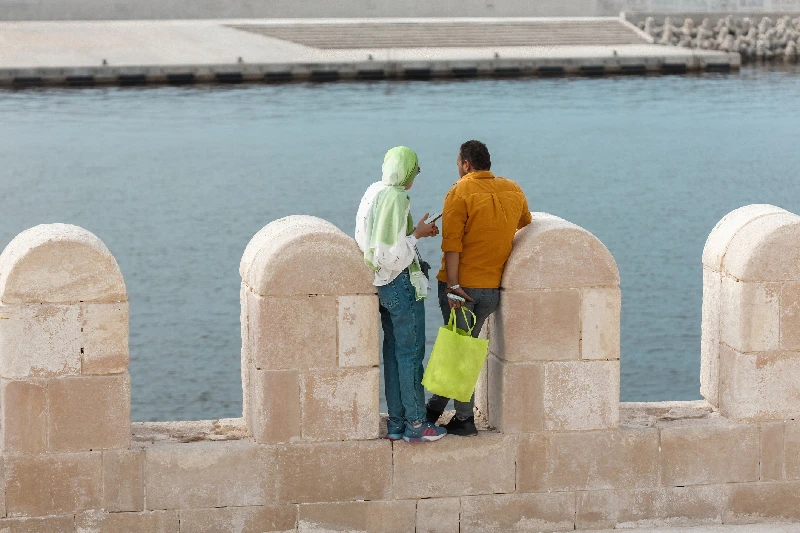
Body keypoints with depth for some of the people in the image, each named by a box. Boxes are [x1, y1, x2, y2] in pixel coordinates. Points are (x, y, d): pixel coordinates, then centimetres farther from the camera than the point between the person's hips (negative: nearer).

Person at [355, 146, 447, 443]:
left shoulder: (373, 193, 7)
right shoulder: (396, 198, -20)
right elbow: (394, 254, -25)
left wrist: (416, 232, 15)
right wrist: (418, 234, -11)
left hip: (381, 284, 9)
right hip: (401, 284, -9)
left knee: (393, 351, 14)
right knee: (411, 352, 0)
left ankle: (396, 422, 20)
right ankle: (416, 424, 6)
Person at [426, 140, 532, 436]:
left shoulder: (460, 193, -11)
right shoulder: (513, 191, 5)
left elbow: (452, 243, -17)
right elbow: (525, 223, 24)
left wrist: (453, 285, -19)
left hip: (461, 285, -5)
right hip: (493, 287, 5)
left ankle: (465, 420, 6)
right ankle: (436, 407, 22)